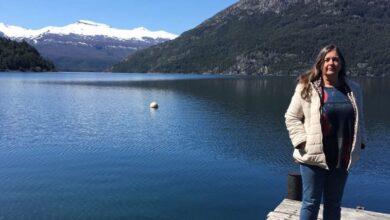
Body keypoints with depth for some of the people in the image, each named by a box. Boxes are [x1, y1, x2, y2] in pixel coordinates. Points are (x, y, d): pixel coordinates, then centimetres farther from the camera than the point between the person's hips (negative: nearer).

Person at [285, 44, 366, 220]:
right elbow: (291, 117, -4)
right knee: (311, 202, 5)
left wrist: (359, 142, 7)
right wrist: (303, 142, -13)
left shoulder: (353, 89, 7)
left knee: (334, 202, 17)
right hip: (314, 156, -4)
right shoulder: (307, 88, -6)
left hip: (342, 158, 4)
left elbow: (359, 120, 17)